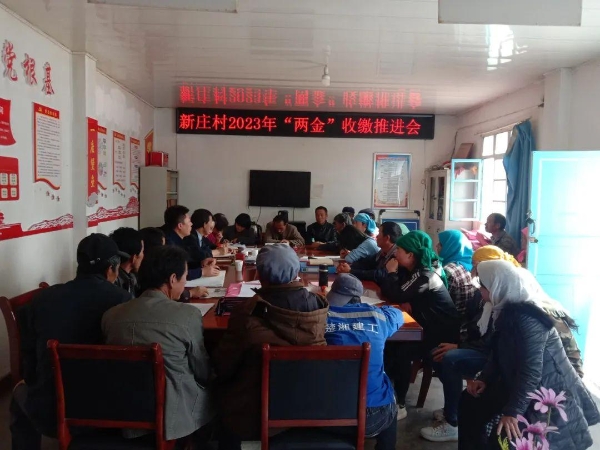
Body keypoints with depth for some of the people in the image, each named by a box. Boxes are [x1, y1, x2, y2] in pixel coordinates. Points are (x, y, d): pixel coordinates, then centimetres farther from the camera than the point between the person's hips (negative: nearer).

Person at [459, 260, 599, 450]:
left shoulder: (527, 318, -26)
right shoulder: (507, 309, 3)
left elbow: (531, 371, -29)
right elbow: (499, 354, 11)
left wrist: (512, 411, -27)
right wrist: (484, 379, -1)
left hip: (547, 392, -10)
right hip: (518, 384, 10)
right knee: (471, 401, 9)